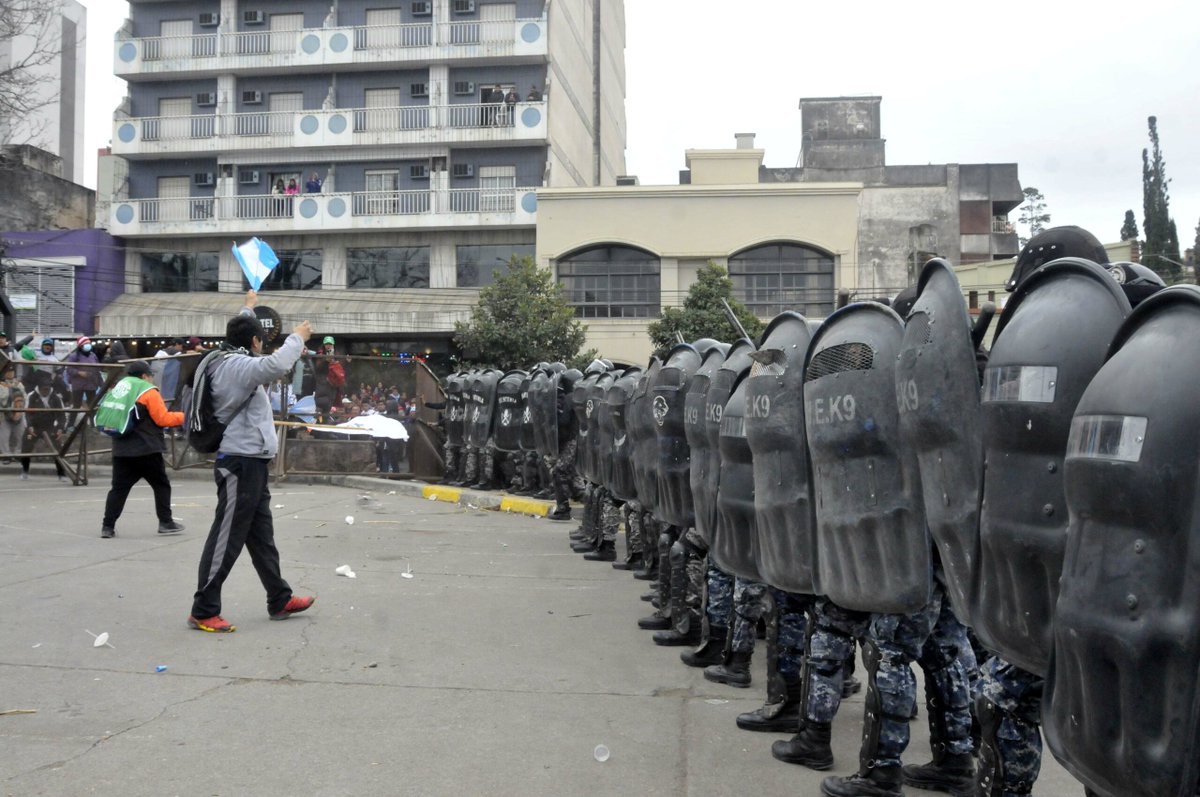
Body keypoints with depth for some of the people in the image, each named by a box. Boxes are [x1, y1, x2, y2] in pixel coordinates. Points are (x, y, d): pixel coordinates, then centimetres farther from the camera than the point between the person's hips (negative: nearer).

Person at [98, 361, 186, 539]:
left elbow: (112, 417, 19)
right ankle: (165, 522, 10)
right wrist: (184, 417, 0)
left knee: (119, 488, 7)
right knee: (161, 485, 7)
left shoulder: (118, 388, 14)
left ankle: (108, 526, 2)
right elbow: (163, 419, -11)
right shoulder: (148, 392, -8)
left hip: (121, 449, 6)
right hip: (146, 450, -6)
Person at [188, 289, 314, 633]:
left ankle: (280, 600, 27)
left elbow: (237, 334, 34)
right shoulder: (236, 365, -17)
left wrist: (248, 309, 49)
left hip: (250, 464, 11)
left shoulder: (228, 360, 12)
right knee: (226, 540, -5)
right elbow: (277, 365, -34)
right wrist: (297, 337, -17)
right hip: (241, 464, -11)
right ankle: (203, 612, 1)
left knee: (262, 537, 17)